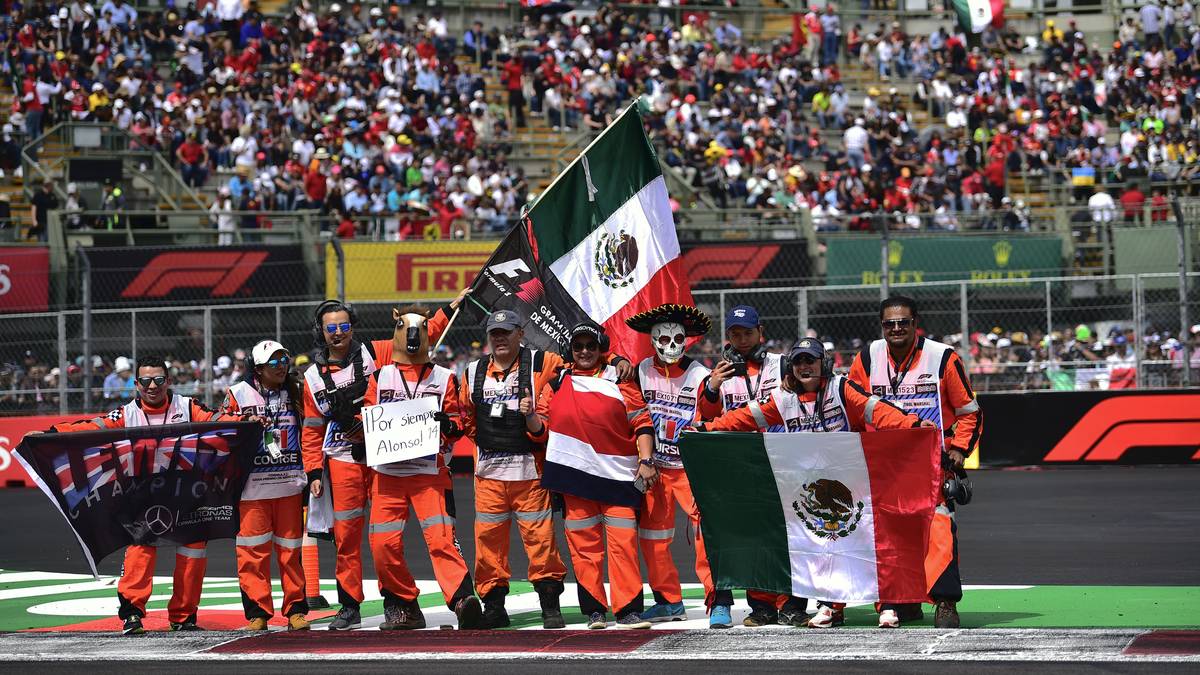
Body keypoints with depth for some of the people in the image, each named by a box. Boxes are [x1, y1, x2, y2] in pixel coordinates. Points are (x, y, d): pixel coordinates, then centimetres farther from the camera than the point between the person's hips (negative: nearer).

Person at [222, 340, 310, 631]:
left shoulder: (295, 391, 9)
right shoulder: (238, 394, 0)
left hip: (289, 485, 2)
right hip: (252, 486, -2)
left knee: (291, 548, 5)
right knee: (254, 550, -3)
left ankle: (296, 610, 13)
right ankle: (257, 612, 4)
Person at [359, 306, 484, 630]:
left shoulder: (444, 378, 11)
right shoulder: (380, 377, 14)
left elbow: (456, 426, 10)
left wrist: (447, 424, -13)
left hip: (430, 472, -2)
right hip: (387, 472, 2)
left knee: (441, 538, -16)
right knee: (382, 542, -2)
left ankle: (463, 600, -22)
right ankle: (403, 606, 12)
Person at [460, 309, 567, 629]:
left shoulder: (540, 364, -2)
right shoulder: (475, 372, 11)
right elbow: (467, 416, 24)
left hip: (528, 467, -4)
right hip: (488, 470, 4)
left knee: (539, 535, -4)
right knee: (488, 536, 3)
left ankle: (550, 605, 4)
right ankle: (493, 606, 12)